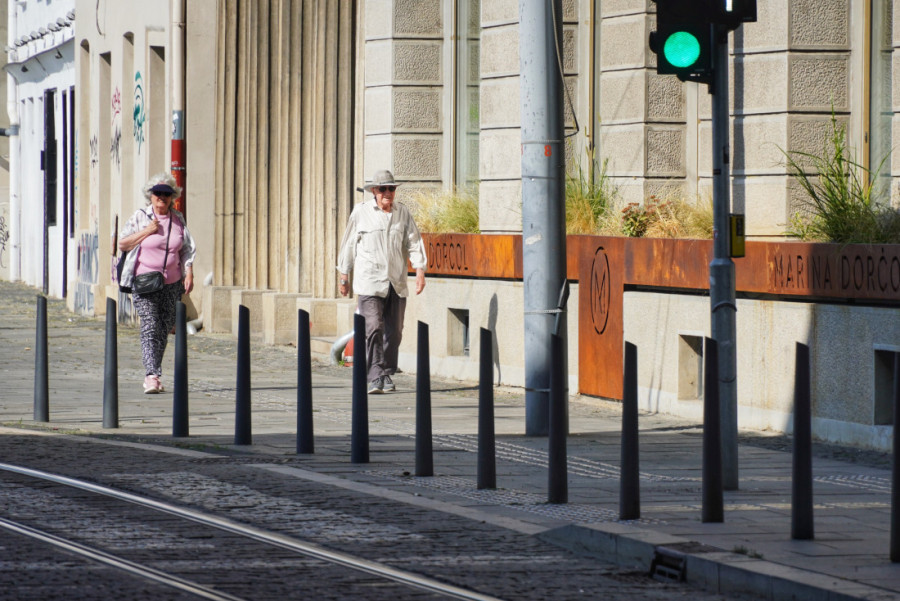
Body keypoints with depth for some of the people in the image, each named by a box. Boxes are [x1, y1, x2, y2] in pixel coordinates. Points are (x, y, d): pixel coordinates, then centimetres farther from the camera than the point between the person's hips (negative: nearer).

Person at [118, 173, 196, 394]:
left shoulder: (178, 220, 9)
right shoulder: (140, 218, 0)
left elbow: (187, 250, 14)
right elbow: (123, 244, -2)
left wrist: (189, 274, 1)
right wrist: (147, 231, -11)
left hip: (172, 284, 4)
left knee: (164, 330, 7)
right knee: (150, 327, -15)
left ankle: (154, 378, 16)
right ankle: (151, 376, -23)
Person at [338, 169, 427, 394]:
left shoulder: (402, 213, 9)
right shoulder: (360, 212, 2)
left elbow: (414, 242, 9)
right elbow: (349, 244, 8)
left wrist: (420, 269, -4)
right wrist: (344, 275, 10)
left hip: (396, 282, 3)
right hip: (369, 281, -3)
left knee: (394, 332, 6)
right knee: (373, 329, -14)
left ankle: (387, 375, 20)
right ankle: (375, 378, -17)